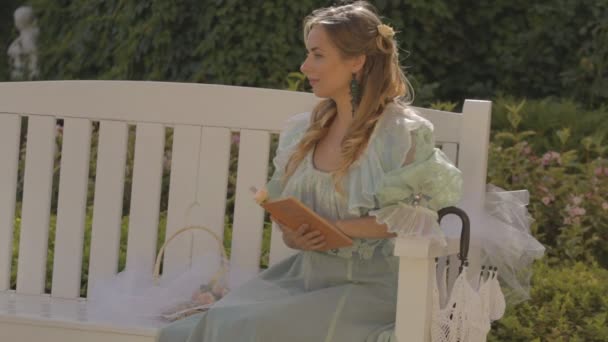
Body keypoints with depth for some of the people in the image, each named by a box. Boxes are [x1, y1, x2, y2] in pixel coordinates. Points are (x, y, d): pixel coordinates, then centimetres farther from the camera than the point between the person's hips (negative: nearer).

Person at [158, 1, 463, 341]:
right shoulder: (304, 131, 11)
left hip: (371, 288, -6)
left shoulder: (403, 133, -8)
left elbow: (415, 221, -13)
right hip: (308, 278, 6)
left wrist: (335, 228, -19)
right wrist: (294, 236, -6)